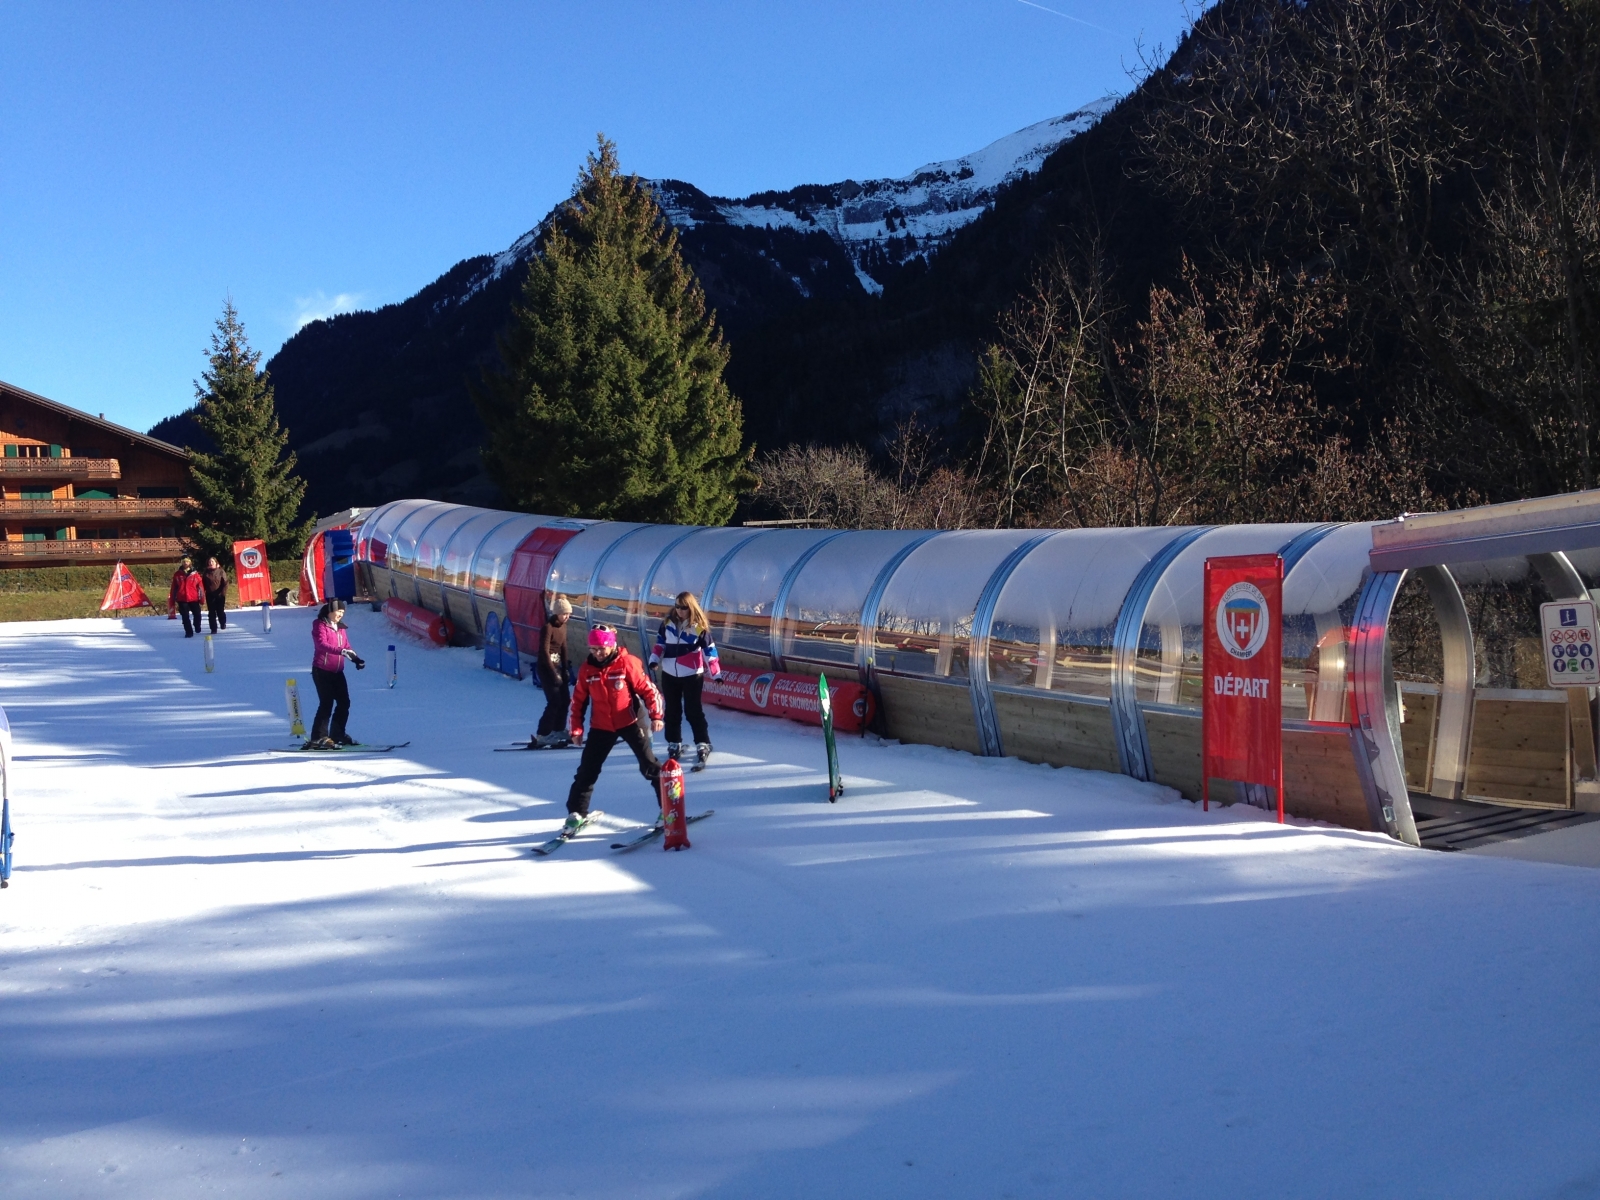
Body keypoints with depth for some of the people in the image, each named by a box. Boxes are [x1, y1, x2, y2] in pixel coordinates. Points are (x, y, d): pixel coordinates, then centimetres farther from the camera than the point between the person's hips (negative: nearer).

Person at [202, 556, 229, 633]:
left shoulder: (221, 571, -4)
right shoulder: (206, 572, 4)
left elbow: (225, 583, -7)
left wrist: (222, 592, -13)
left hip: (219, 595, -2)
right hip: (210, 595, 2)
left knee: (220, 611, 3)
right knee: (211, 613, 1)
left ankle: (223, 623, 32)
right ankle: (213, 629, 6)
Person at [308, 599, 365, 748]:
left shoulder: (340, 627, 14)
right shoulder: (320, 625, -8)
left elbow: (346, 646, 13)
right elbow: (321, 644, -24)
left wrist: (356, 659, -6)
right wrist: (342, 651, -36)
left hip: (337, 672, 7)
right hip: (322, 671, -7)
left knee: (344, 702, 7)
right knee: (327, 703, -11)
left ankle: (337, 734, 19)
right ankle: (318, 738, -7)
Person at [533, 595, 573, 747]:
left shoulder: (563, 626, 7)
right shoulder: (548, 627, -17)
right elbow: (544, 651, -19)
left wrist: (565, 669, 7)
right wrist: (554, 673, -19)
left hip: (557, 665, 8)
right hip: (546, 667, -8)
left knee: (565, 699, 10)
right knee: (555, 701, -11)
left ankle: (558, 730, 24)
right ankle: (542, 735, -6)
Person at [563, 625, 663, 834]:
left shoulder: (627, 663, -12)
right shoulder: (587, 669, -2)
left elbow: (648, 689, -8)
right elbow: (578, 700, 8)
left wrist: (656, 715, -16)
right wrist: (575, 729, 7)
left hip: (629, 722, -3)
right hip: (601, 727, 3)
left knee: (649, 765, -1)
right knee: (587, 770, 2)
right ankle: (576, 813, 14)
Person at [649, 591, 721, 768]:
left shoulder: (699, 626, -10)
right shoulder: (668, 622, 1)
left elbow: (709, 650, -7)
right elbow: (660, 642, 12)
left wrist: (715, 673, -9)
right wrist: (654, 659, -2)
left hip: (692, 675, -4)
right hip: (669, 674, 4)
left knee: (693, 711, -4)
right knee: (672, 711, 10)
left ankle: (703, 745, 4)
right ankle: (674, 744, 20)